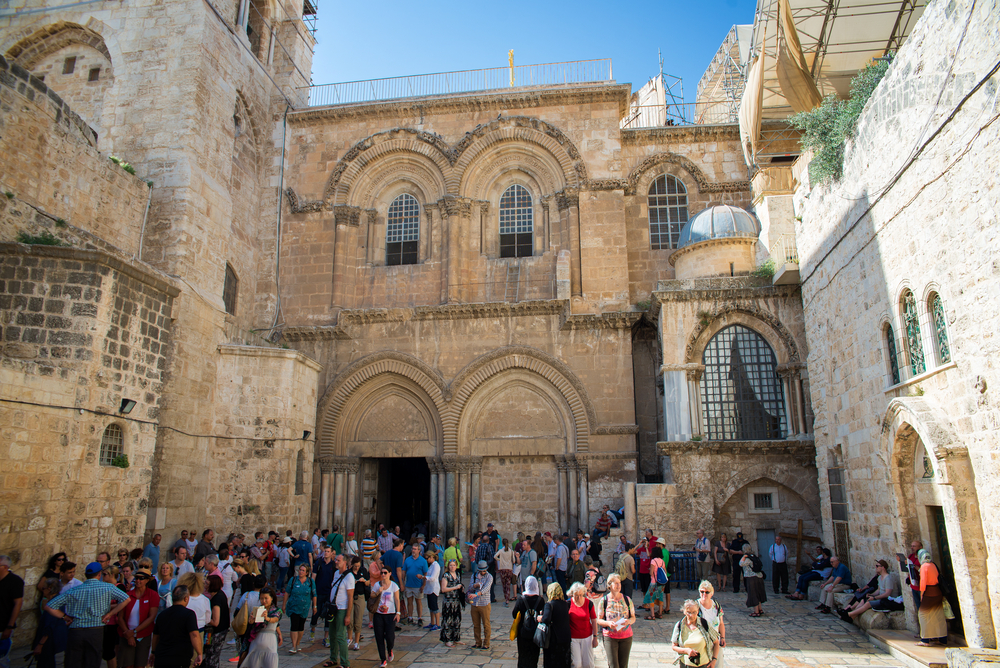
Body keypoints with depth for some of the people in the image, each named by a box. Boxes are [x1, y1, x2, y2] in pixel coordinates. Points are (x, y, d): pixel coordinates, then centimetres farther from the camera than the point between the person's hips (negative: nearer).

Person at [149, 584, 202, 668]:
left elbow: (156, 636, 23)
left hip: (160, 661, 6)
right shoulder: (189, 614, -10)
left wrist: (153, 652, 40)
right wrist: (200, 654, -17)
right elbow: (194, 635, -21)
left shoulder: (161, 614, 10)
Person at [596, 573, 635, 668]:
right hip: (610, 636, -2)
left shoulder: (627, 600, 4)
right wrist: (608, 623, -19)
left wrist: (628, 621, -14)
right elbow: (599, 620, 0)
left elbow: (633, 618, 8)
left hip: (626, 636, 2)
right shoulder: (603, 601, -2)